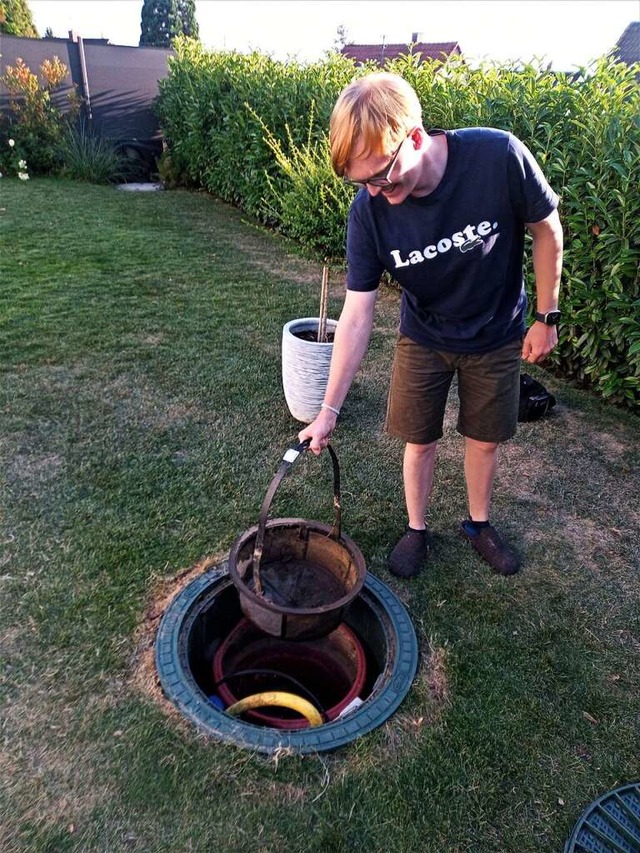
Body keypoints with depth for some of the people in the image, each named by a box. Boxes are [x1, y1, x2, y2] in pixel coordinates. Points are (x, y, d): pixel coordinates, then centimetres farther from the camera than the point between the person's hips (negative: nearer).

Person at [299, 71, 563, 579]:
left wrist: (546, 317, -6)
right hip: (424, 339, 1)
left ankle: (479, 524, 40)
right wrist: (329, 410, -20)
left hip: (497, 336, 0)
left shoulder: (499, 157, -30)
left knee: (485, 438, 14)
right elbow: (357, 315, -21)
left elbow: (546, 229, -12)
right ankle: (418, 529, 35)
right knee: (420, 440, 10)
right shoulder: (369, 210, -24)